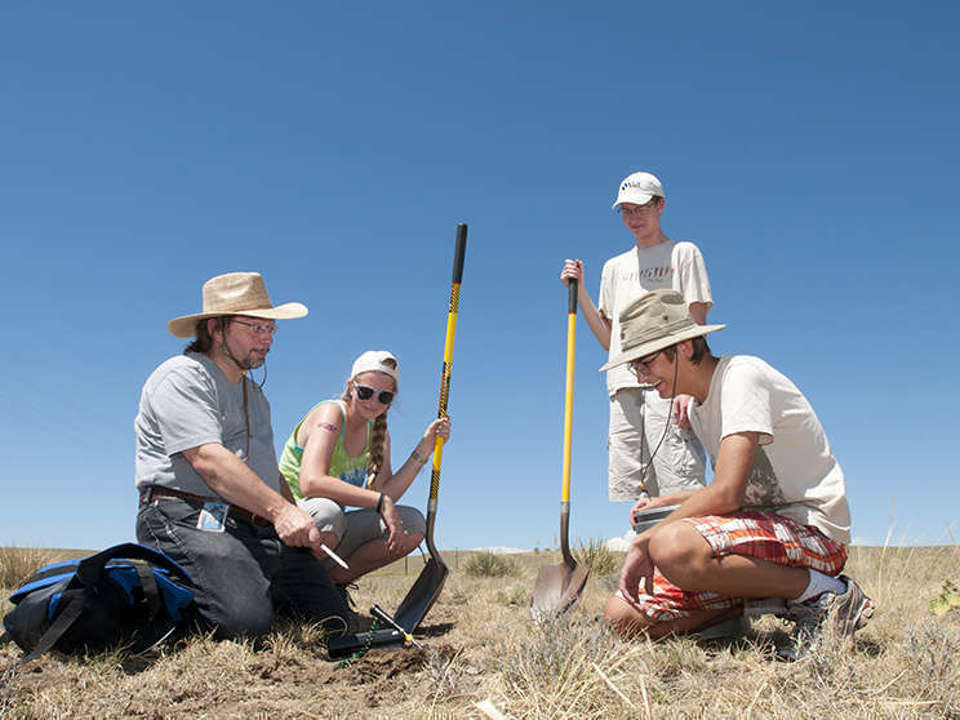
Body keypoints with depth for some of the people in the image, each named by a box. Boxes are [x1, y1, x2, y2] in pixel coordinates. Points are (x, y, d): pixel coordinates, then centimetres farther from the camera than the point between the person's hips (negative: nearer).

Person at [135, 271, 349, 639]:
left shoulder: (255, 394, 27)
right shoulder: (182, 376, -3)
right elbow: (208, 459, -19)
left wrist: (301, 527, 14)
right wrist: (278, 509, -29)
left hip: (263, 531, 8)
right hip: (188, 518, -8)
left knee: (334, 623, -6)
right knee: (245, 620, -31)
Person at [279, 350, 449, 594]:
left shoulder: (378, 433, 6)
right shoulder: (330, 414, -16)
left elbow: (385, 493, -4)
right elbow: (311, 483, -31)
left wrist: (424, 448, -7)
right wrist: (379, 501, -30)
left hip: (331, 529, 7)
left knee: (413, 524, -10)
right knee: (328, 512, -40)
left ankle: (334, 581, 2)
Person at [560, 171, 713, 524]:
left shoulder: (684, 253, 12)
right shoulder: (615, 266, 26)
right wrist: (580, 291, 13)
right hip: (625, 387, 5)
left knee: (680, 490, -13)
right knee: (625, 491, 0)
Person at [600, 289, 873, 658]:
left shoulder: (742, 375, -14)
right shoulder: (698, 409, 15)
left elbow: (726, 494, -25)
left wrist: (646, 539, -16)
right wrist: (666, 503, 18)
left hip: (813, 530, -9)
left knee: (673, 546, -38)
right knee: (622, 613, -6)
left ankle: (823, 593, -15)